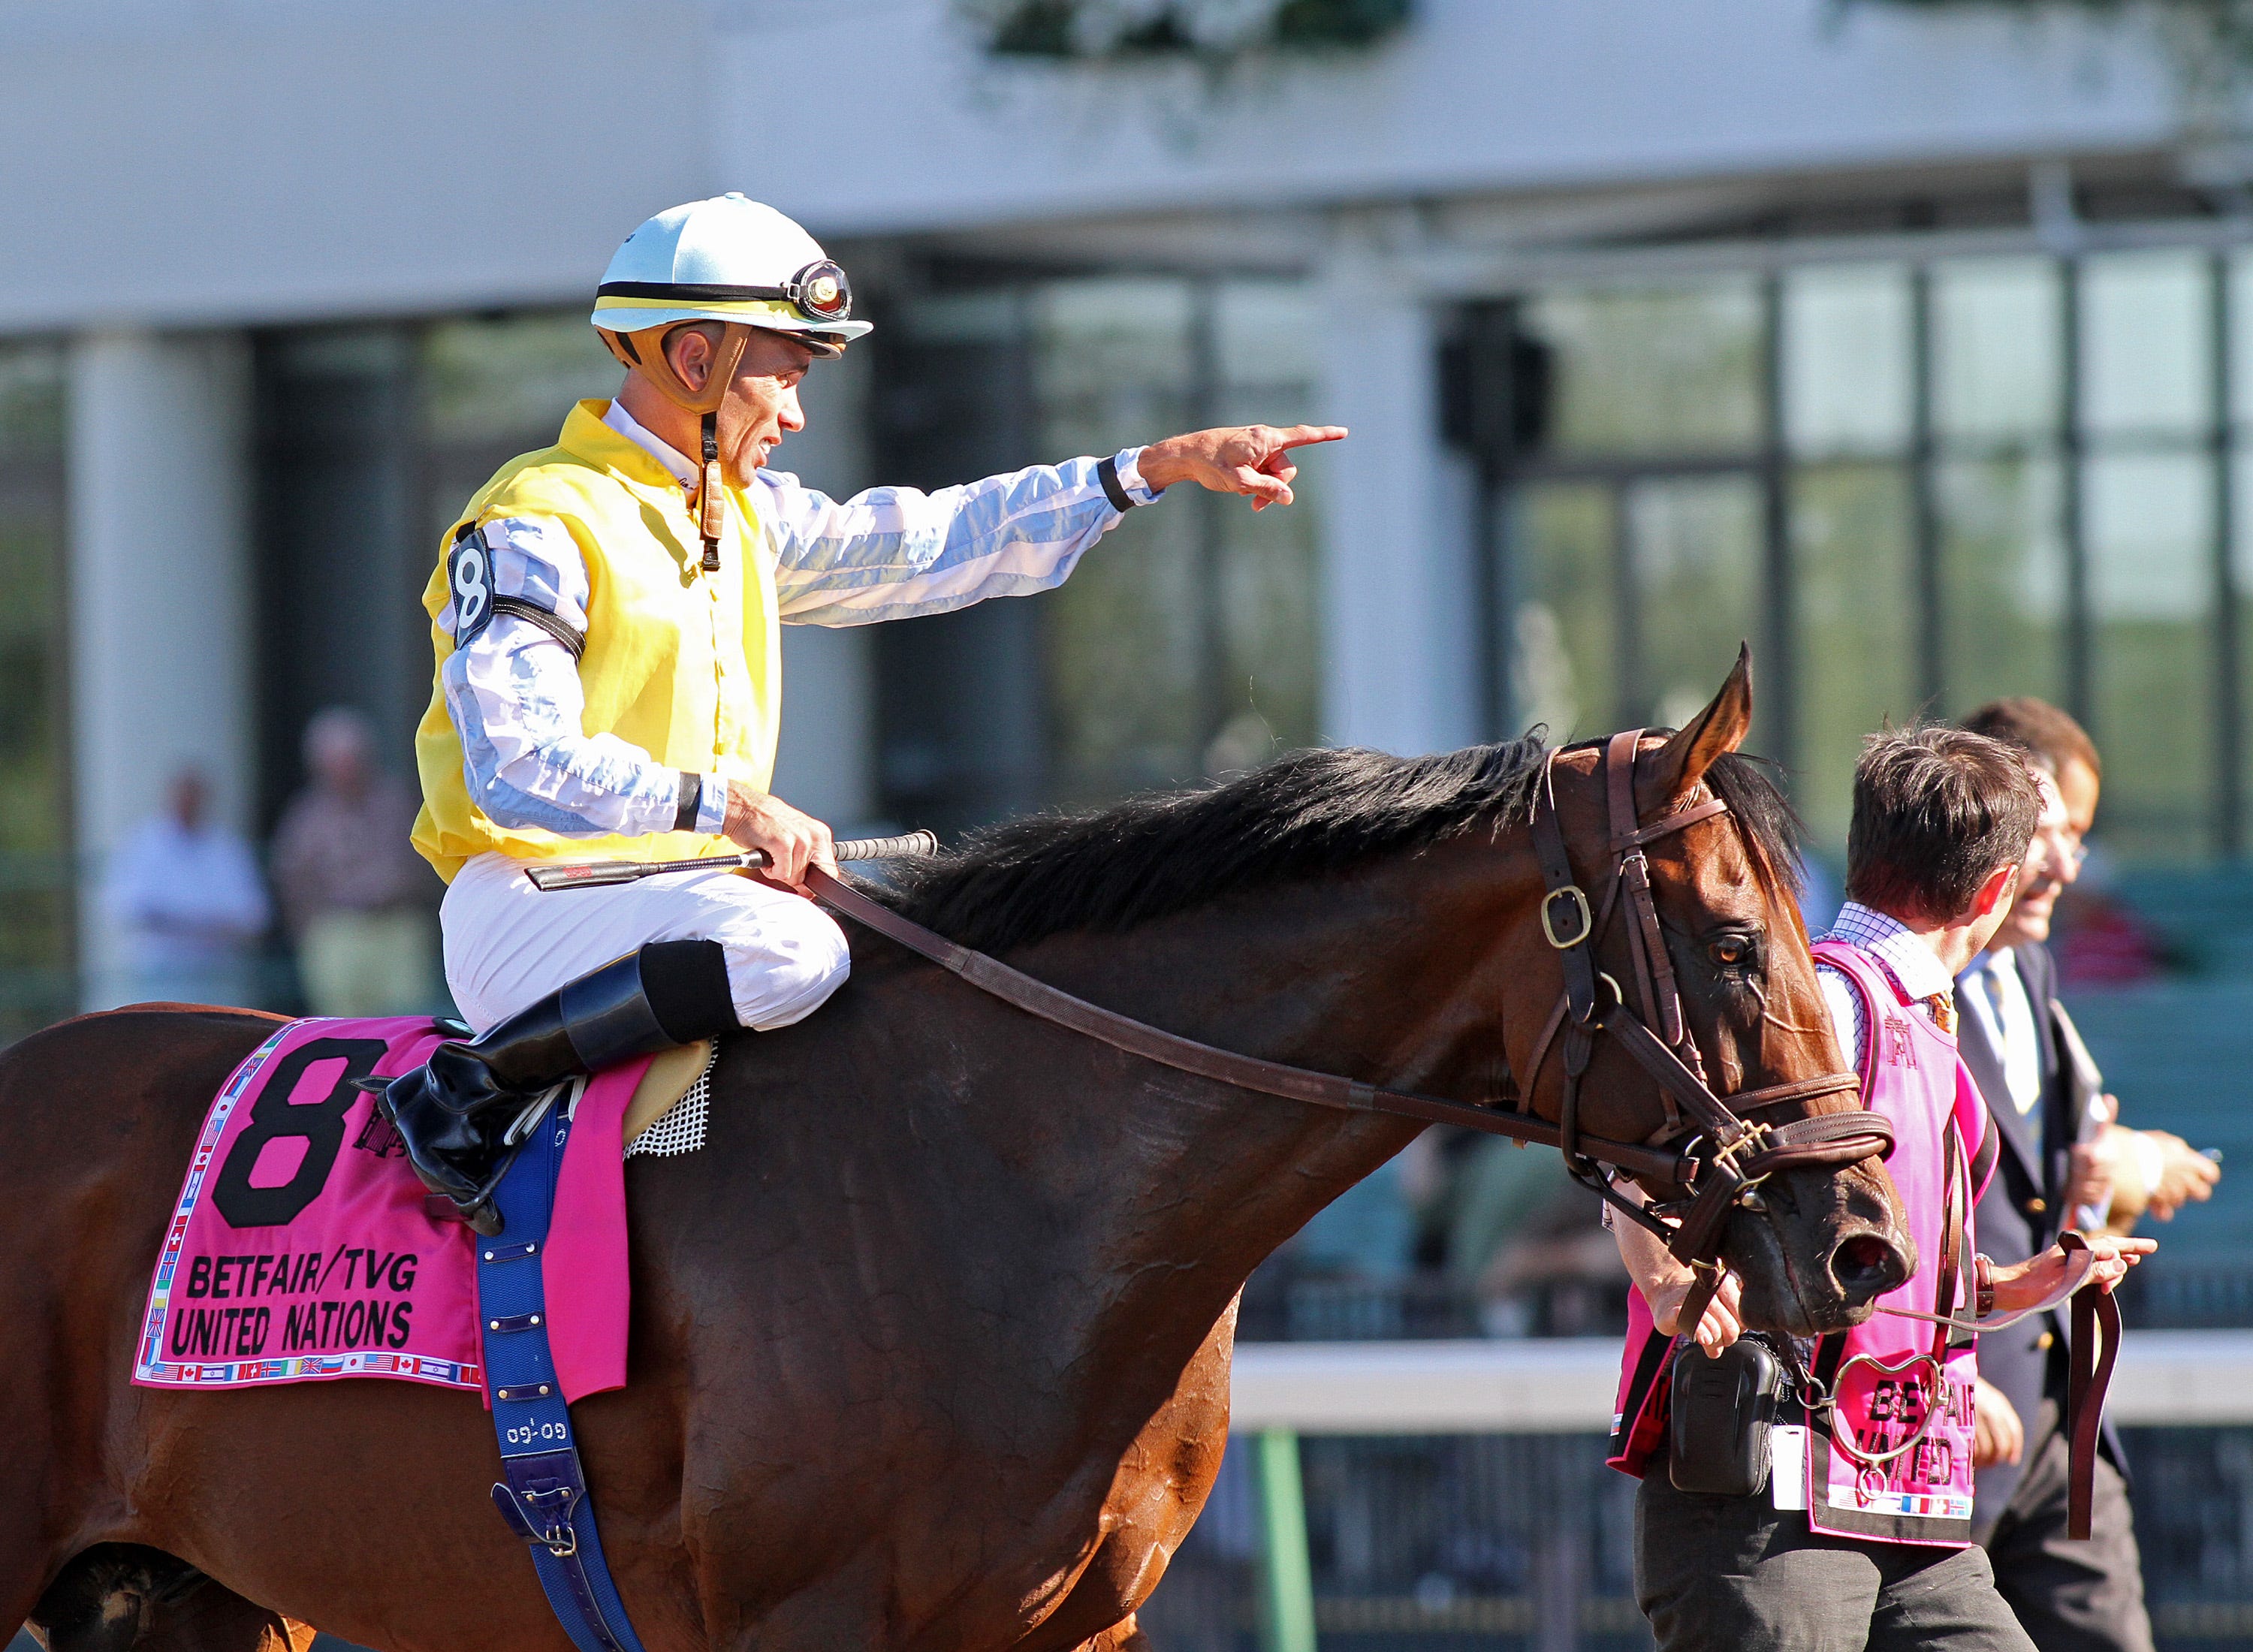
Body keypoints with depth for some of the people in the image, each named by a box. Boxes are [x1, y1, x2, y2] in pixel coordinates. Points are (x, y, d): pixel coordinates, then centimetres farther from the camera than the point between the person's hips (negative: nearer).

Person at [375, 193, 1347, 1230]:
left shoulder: (747, 518, 16)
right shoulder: (532, 528, -11)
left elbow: (932, 544, 20)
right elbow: (518, 770, -21)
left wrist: (1165, 466, 16)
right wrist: (723, 806, -26)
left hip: (689, 880, 9)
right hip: (531, 896, -9)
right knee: (789, 951, -35)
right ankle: (473, 1089, -23)